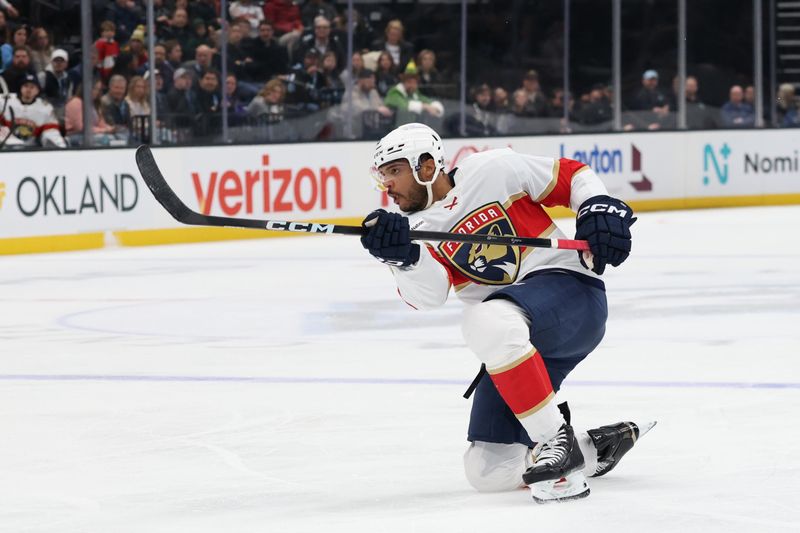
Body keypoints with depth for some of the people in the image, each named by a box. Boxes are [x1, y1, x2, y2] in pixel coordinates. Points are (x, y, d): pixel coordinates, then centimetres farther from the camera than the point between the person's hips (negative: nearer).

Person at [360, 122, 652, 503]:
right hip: (521, 345, 7)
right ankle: (602, 447, 16)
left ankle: (556, 441, -30)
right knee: (489, 472, -2)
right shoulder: (417, 227, 7)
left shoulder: (493, 170, -4)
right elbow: (427, 293, -12)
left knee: (488, 322, -39)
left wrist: (598, 209, -12)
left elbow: (570, 175, 5)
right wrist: (402, 256, -30)